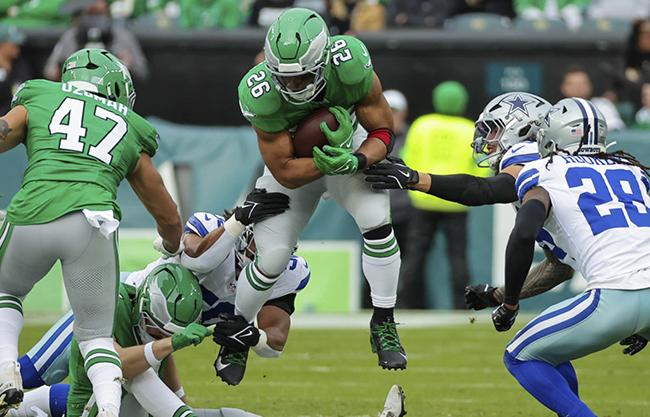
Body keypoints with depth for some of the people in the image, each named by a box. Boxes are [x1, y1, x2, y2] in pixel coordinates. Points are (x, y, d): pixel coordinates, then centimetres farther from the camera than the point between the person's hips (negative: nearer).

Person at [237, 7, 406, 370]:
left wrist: (354, 161, -40)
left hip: (348, 147, 0)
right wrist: (329, 160, -42)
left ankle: (384, 326, -9)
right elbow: (286, 173, -26)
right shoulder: (260, 94, -36)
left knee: (376, 219, -24)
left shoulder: (350, 64, -36)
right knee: (272, 258, -4)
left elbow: (384, 132, -21)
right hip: (294, 162, 0)